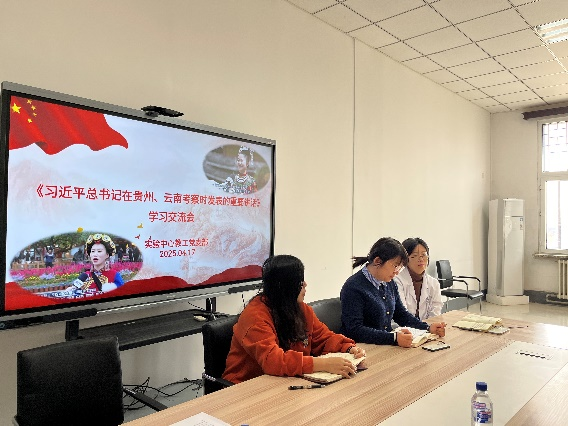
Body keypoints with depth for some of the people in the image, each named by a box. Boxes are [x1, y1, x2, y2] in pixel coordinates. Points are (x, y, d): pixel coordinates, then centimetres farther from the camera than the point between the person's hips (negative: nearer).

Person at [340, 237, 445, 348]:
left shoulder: (390, 284, 10)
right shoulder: (353, 287, -17)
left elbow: (401, 314, 20)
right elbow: (355, 330, -22)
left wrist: (428, 328, 3)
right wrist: (393, 338, -31)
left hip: (386, 346, 8)